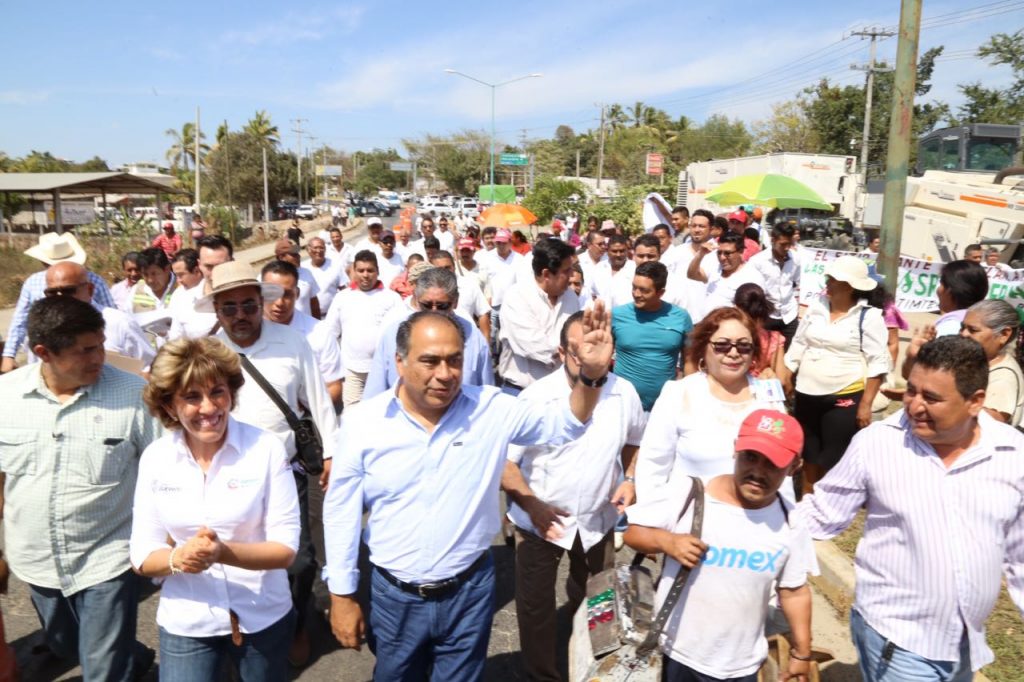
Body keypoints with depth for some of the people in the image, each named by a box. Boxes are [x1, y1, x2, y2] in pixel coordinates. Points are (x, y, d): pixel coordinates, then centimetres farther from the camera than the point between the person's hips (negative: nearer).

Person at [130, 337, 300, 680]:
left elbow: (286, 547, -14)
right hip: (185, 625, 1)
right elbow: (142, 556, -5)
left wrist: (223, 552, -31)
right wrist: (177, 558, -26)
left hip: (263, 619, 0)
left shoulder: (265, 448, -15)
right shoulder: (154, 458, -7)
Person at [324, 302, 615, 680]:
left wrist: (592, 374, -25)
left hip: (469, 592, 0)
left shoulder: (492, 409, -11)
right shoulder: (362, 422, -12)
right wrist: (342, 595, 0)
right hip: (394, 596, 0)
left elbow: (563, 424, -6)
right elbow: (342, 513, -3)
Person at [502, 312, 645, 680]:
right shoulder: (536, 397, -21)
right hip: (541, 519, -3)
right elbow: (503, 460, -16)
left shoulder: (624, 393, -10)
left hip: (598, 519, 4)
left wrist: (630, 479, -6)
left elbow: (634, 442, 10)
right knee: (535, 607, 10)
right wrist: (531, 504, -25)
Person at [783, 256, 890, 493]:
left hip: (844, 399, -5)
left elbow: (877, 363, -10)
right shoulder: (816, 309, 4)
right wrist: (786, 380, 11)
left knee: (835, 462, 1)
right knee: (809, 456, 18)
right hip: (807, 396, 5)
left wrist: (866, 404, -13)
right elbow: (798, 345, 12)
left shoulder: (869, 317, -10)